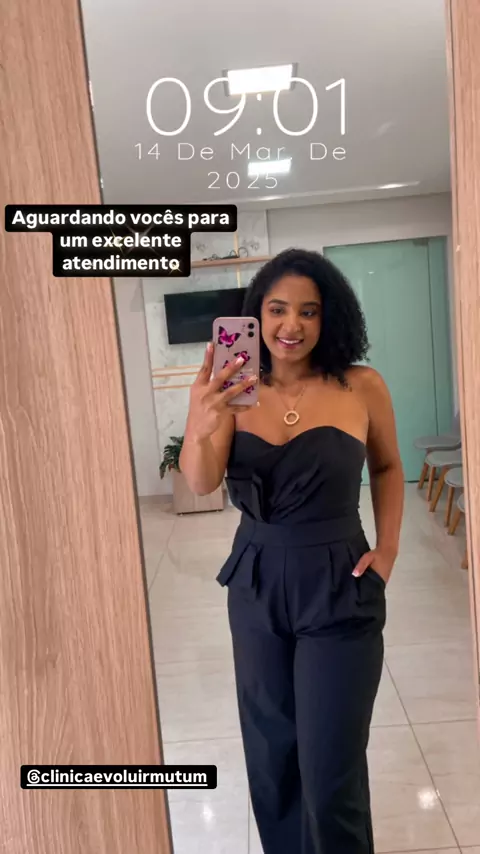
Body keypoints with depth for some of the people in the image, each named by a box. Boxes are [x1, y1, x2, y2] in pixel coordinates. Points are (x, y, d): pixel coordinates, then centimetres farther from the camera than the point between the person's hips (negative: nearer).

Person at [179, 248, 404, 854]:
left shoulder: (361, 388, -9)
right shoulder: (237, 392, -6)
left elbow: (388, 467, 8)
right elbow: (201, 484, -18)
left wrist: (388, 549, -3)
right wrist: (201, 425, -38)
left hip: (339, 589, -2)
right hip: (256, 585, 3)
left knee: (330, 766, 6)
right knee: (271, 751, 21)